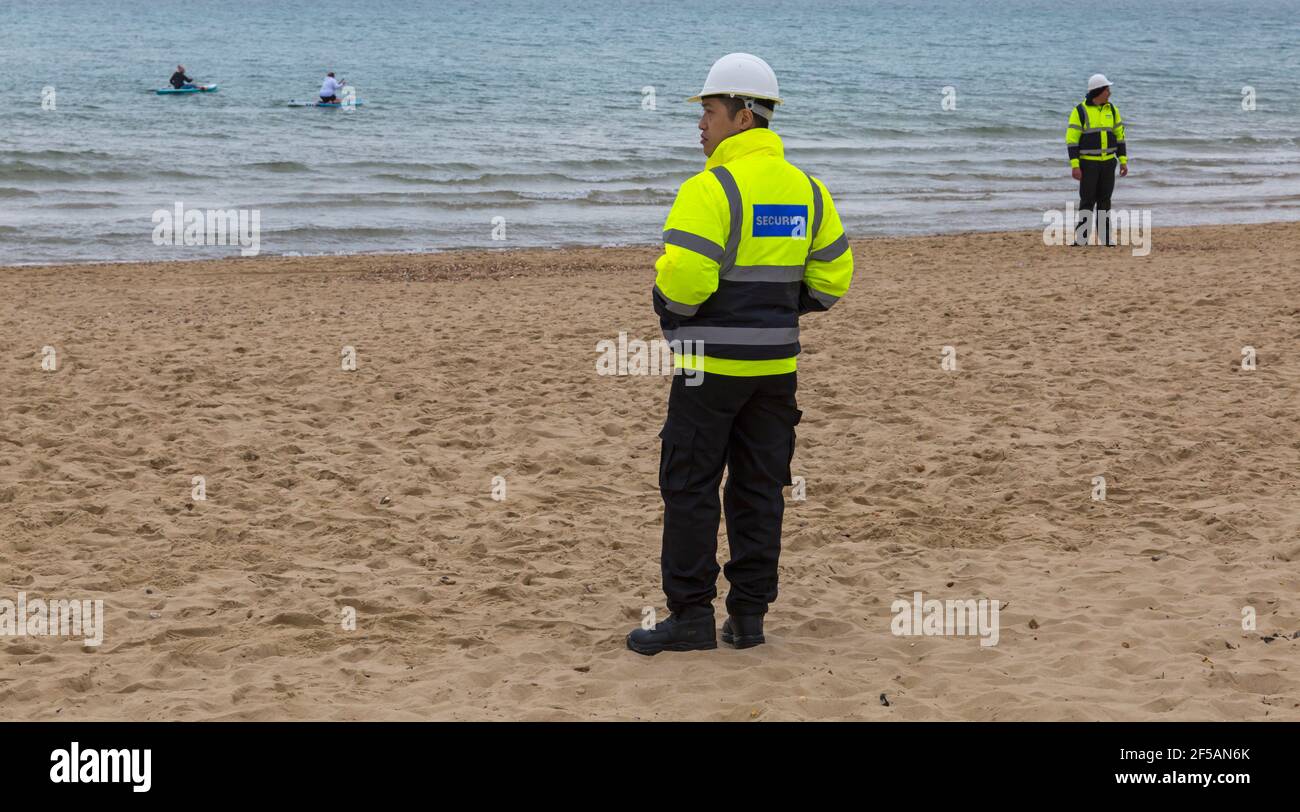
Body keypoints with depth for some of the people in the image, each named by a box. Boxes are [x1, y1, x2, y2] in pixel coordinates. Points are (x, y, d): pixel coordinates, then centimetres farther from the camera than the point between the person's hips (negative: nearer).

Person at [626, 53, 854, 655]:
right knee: (759, 487, 11)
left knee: (690, 487, 1)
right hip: (777, 363, 7)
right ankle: (749, 616, 14)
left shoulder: (711, 188, -15)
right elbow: (832, 278, 10)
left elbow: (682, 279, -23)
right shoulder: (805, 188, 8)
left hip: (712, 362, -7)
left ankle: (691, 615, 3)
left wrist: (666, 302, -1)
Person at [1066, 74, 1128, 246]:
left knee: (1104, 199, 6)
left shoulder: (1111, 109, 5)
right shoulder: (1080, 111, -11)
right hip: (1088, 162, -5)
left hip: (1108, 162, 5)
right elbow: (1072, 139, -12)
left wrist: (1124, 161, 3)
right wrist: (1074, 166, -18)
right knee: (1087, 200, -7)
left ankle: (1104, 238, 10)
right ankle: (1081, 238, -3)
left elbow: (1119, 135, 9)